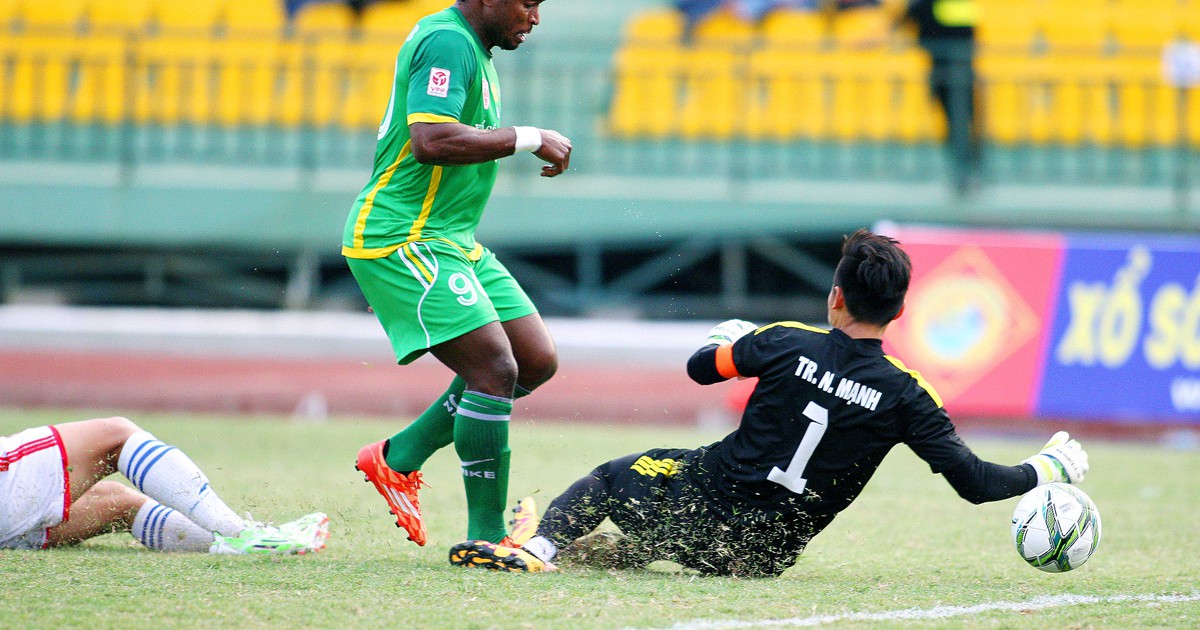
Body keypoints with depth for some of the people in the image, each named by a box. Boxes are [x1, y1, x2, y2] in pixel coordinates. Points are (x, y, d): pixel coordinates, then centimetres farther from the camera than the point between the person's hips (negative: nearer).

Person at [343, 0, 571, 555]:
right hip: (402, 240, -11)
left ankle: (398, 457, 13)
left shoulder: (468, 47, 16)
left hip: (451, 240, 11)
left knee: (537, 360, 6)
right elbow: (431, 141, -30)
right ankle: (485, 539, -11)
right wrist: (528, 139, -23)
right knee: (495, 370, -17)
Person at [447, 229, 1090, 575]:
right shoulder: (905, 395, -10)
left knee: (607, 478, 23)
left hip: (709, 496, -3)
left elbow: (700, 368, 9)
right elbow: (976, 482, -11)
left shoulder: (786, 344, -9)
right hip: (766, 557, 3)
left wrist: (728, 338, 32)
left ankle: (540, 545, 0)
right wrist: (1049, 469, 5)